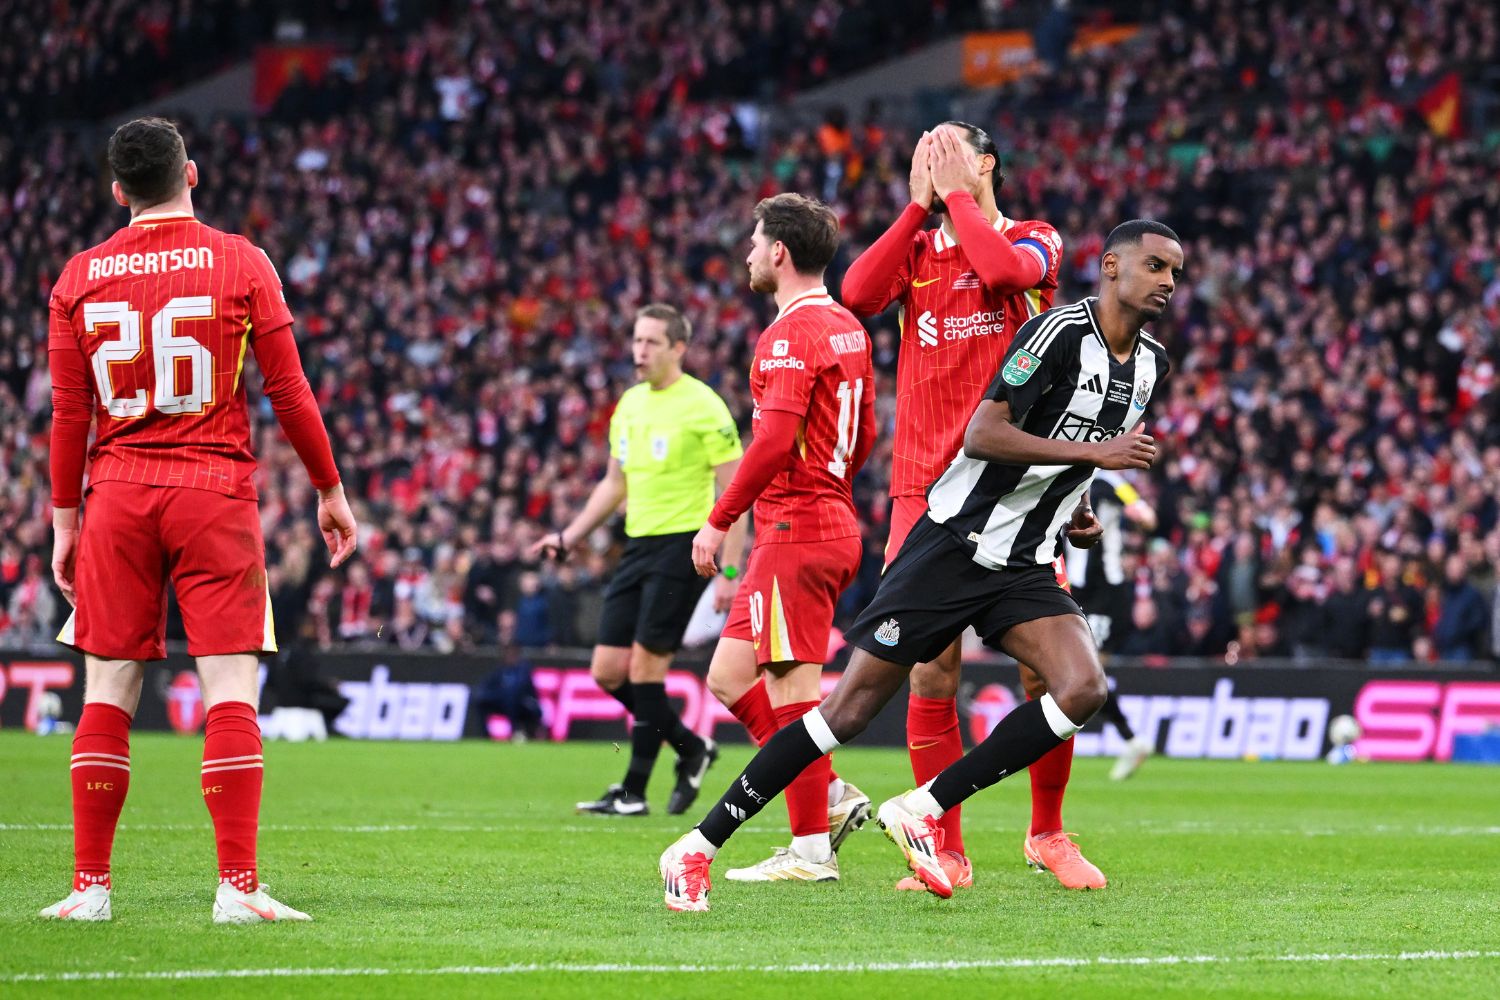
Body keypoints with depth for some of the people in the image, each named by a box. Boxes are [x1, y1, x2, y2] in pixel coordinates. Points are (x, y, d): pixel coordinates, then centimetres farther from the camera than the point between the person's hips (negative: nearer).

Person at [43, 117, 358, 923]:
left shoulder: (80, 277, 5)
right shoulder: (239, 262, -1)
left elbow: (68, 413, 5)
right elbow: (287, 389, 0)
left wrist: (64, 520, 13)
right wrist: (330, 489, 9)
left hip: (117, 493, 2)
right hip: (214, 492, -2)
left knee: (107, 694, 6)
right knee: (230, 690, -3)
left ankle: (89, 885, 6)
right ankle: (238, 886, -9)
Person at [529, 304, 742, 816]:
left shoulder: (703, 407, -10)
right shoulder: (629, 404, 12)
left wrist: (730, 570, -17)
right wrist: (568, 538, 19)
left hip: (682, 544, -8)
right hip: (637, 544, 8)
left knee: (644, 667, -10)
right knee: (609, 672, 3)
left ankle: (634, 792, 2)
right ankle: (691, 749, 19)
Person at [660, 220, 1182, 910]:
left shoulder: (1151, 364, 10)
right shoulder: (1061, 332, -15)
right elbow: (981, 435, -23)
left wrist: (1074, 504, 13)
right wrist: (1093, 451, -24)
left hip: (1024, 567, 7)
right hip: (952, 548, -7)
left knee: (1084, 688, -18)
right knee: (851, 707, -7)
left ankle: (923, 808, -8)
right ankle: (698, 847, 2)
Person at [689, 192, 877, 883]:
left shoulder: (792, 333, -14)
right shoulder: (846, 327, 16)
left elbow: (775, 439, -23)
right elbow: (864, 432, 22)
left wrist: (719, 521, -18)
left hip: (795, 532, -10)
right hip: (834, 522, 10)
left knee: (792, 689, -6)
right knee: (729, 678, 12)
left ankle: (811, 851, -4)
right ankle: (831, 796, 11)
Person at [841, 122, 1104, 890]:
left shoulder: (1033, 241, 7)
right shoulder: (916, 250, 15)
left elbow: (1006, 268, -17)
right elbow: (858, 292, -6)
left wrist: (957, 194, -5)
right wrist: (918, 204, -3)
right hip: (927, 489, 2)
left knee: (1047, 668, -3)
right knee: (932, 675, -4)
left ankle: (1047, 833, 16)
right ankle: (946, 853, 3)